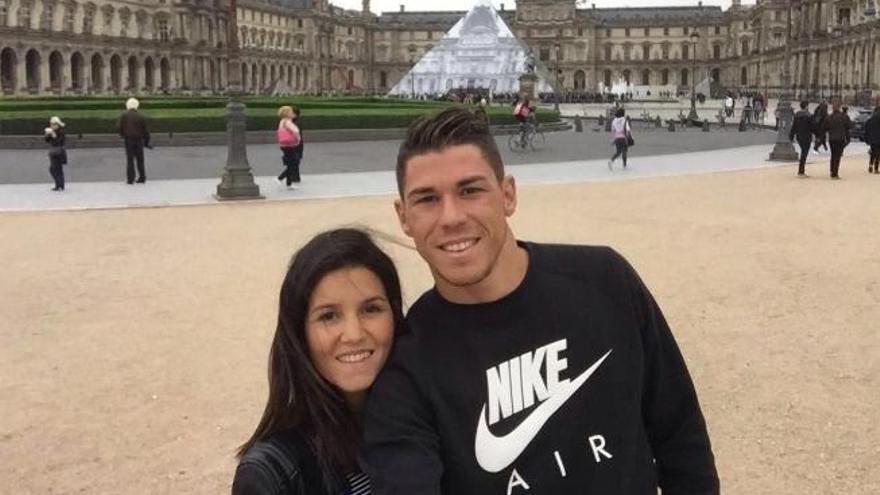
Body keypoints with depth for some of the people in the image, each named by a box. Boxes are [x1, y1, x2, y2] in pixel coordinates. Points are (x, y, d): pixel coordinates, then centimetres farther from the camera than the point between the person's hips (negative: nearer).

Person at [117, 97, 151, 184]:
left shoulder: (124, 116, -1)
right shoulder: (141, 117, 0)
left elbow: (120, 128, -1)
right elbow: (145, 130, 1)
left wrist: (122, 135, 20)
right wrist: (146, 142, 11)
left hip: (128, 140, -1)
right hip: (139, 140, 1)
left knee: (130, 160, 3)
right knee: (140, 160, 10)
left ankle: (130, 179, 0)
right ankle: (142, 178, 13)